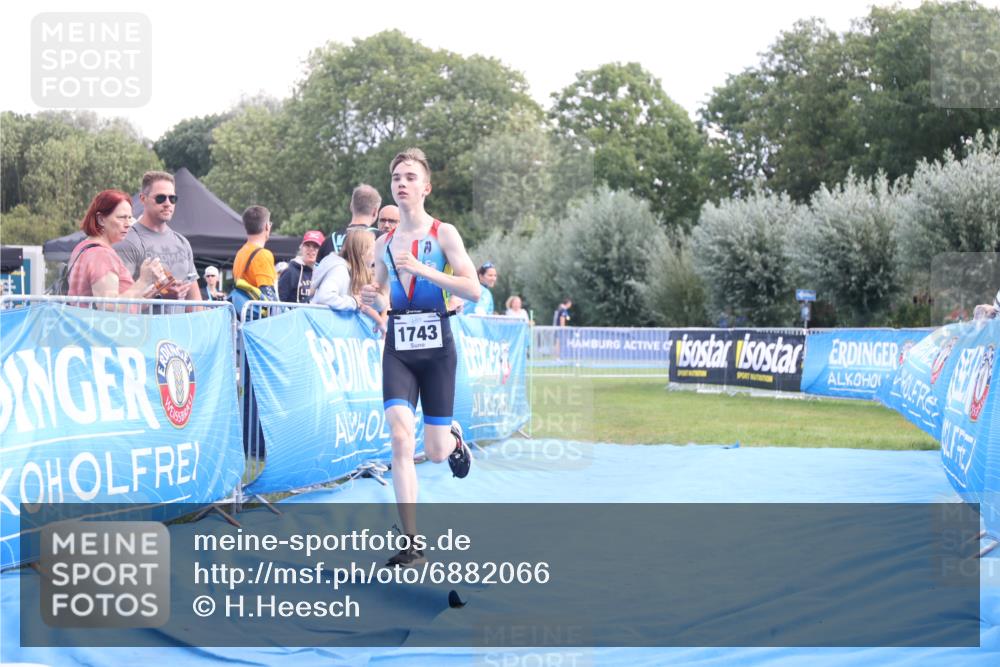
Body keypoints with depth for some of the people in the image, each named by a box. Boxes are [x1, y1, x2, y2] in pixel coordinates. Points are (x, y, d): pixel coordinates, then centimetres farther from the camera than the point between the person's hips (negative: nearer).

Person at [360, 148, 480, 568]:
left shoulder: (443, 234, -3)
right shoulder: (383, 244, 9)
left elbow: (473, 290, -13)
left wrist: (421, 269, -21)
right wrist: (373, 299, -3)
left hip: (436, 346, -2)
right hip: (397, 347, 3)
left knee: (435, 452, 3)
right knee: (400, 438, -15)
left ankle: (454, 438, 43)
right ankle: (411, 545, -11)